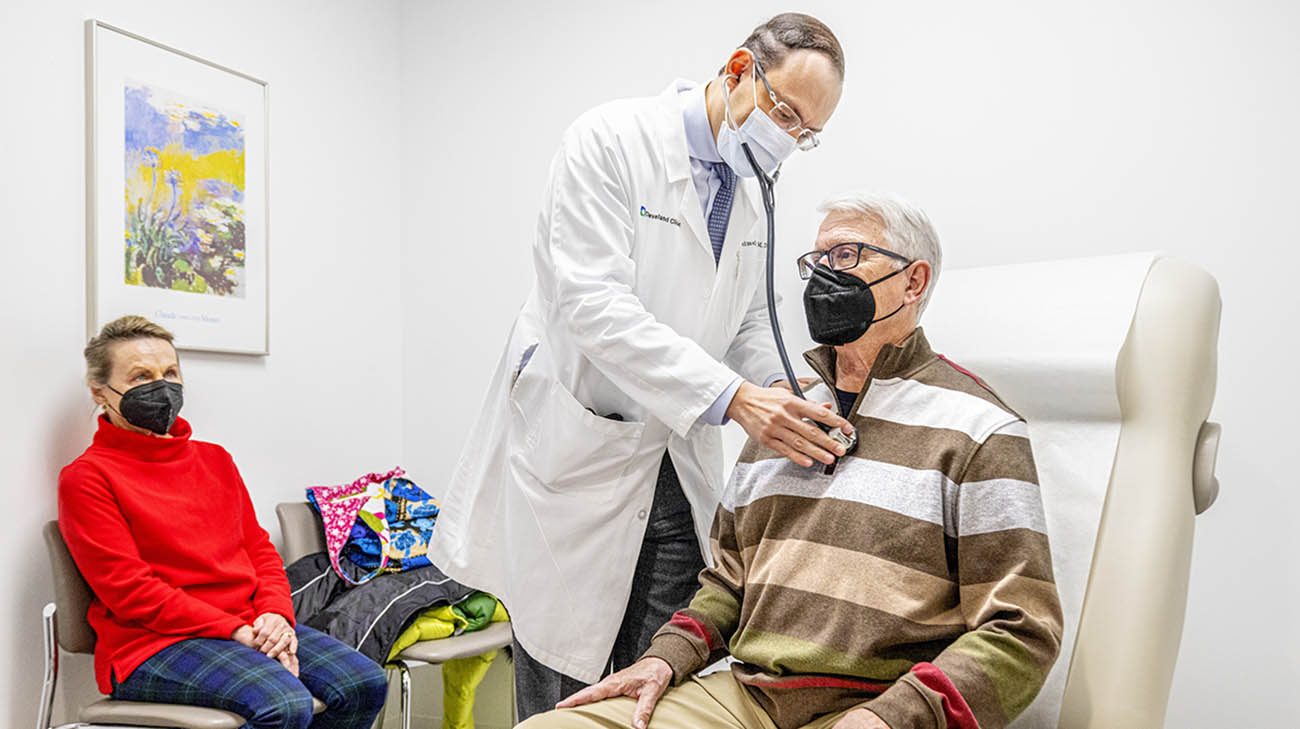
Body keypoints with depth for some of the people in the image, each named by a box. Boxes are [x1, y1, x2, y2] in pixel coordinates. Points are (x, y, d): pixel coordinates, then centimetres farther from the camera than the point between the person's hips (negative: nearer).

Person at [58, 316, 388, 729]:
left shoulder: (215, 459, 19)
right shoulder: (85, 477, -1)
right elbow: (129, 590, -10)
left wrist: (275, 616, -5)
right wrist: (236, 631, -17)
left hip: (250, 628, 7)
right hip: (154, 645, -6)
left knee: (365, 685, -16)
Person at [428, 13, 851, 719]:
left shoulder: (751, 191, 10)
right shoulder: (611, 139, -12)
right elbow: (594, 303, -23)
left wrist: (777, 394, -6)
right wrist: (732, 397, -30)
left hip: (680, 473, 6)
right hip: (575, 460, -6)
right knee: (563, 702, 4)